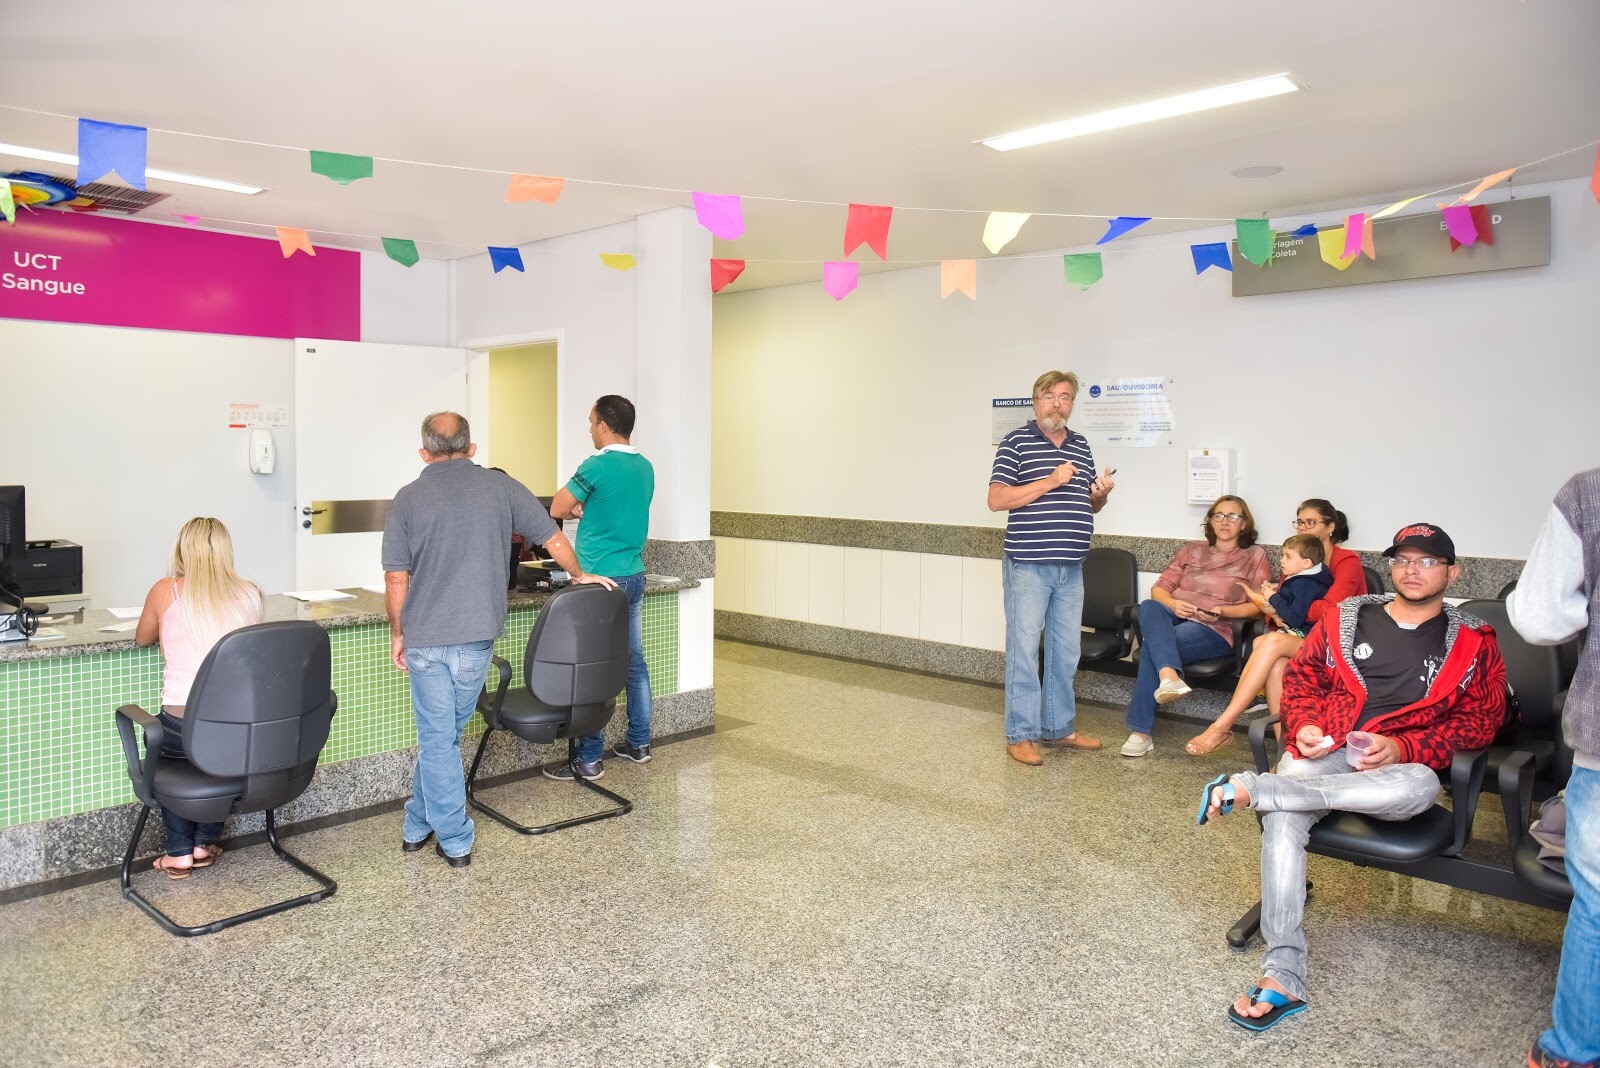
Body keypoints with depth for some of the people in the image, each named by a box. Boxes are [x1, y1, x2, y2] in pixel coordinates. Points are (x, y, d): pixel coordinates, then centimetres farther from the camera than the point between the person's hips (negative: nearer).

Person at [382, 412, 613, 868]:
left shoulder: (408, 498, -2)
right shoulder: (500, 486, 1)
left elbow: (396, 578, -4)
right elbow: (553, 539, 5)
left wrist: (397, 633, 10)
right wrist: (580, 576, 23)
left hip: (426, 638, -1)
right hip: (476, 636, 1)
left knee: (437, 738, 8)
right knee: (442, 734, 17)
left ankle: (454, 841, 14)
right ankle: (419, 824, 29)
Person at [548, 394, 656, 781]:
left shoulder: (597, 466, -14)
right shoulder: (646, 468, 9)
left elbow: (557, 509, -5)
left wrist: (575, 507, 13)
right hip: (634, 576, 8)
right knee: (635, 661, 14)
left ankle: (589, 759, 3)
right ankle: (639, 744, 23)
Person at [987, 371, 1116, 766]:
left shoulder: (1081, 446, 14)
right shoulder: (1016, 442, -4)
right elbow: (996, 499, -13)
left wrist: (1101, 493, 0)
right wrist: (1049, 481, -20)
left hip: (1071, 568, 6)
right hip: (1028, 566, -6)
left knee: (1066, 651, 13)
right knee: (1024, 650, -3)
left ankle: (1059, 728, 25)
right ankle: (1020, 734, 6)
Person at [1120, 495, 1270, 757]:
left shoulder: (1255, 556, 14)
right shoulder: (1192, 550, 24)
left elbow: (1259, 606, 4)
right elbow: (1159, 588, 16)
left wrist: (1222, 611, -13)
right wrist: (1172, 603, -8)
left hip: (1215, 629, -4)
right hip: (1174, 618, 4)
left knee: (1152, 646, -33)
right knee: (1149, 607, -34)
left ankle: (1141, 731, -34)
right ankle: (1169, 675, -55)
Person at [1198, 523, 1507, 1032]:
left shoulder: (1472, 643, 13)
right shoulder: (1345, 618, 18)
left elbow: (1480, 719, 6)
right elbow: (1301, 676, 20)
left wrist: (1403, 749, -10)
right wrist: (1303, 726, -2)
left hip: (1401, 764, -1)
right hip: (1323, 751, 1)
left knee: (1420, 787, -40)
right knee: (1283, 817, -32)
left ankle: (1245, 788, -35)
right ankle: (1282, 976, -34)